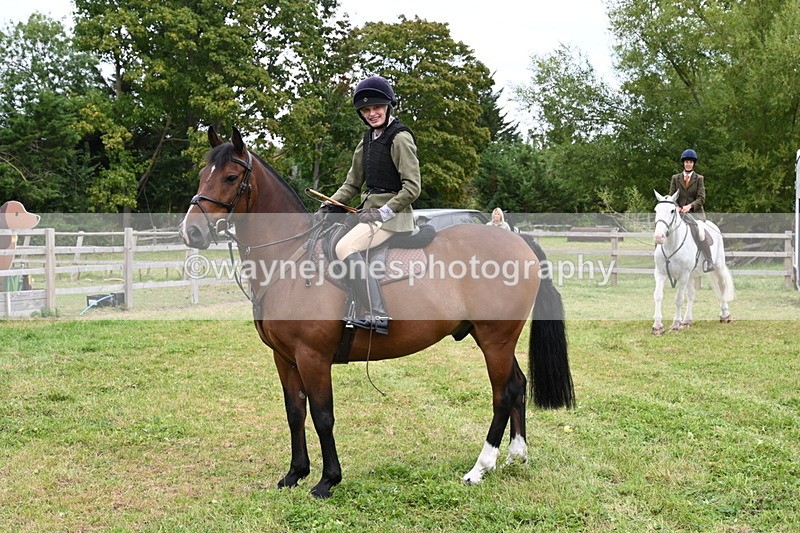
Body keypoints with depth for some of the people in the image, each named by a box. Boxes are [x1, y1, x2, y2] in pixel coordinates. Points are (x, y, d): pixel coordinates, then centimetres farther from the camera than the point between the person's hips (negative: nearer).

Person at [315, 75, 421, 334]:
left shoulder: (400, 138, -11)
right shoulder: (368, 139, 14)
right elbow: (352, 183, 18)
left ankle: (378, 315, -32)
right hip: (370, 210, 10)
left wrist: (383, 212, -20)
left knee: (345, 247, -28)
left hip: (392, 213, -10)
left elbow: (412, 187, -16)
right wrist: (329, 205, 3)